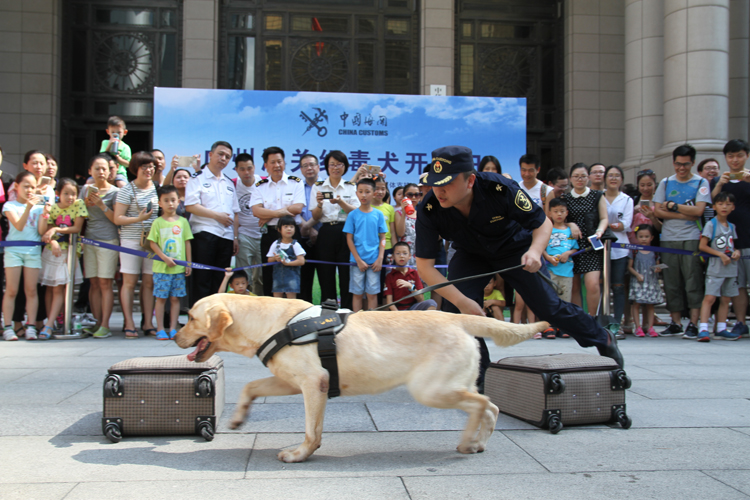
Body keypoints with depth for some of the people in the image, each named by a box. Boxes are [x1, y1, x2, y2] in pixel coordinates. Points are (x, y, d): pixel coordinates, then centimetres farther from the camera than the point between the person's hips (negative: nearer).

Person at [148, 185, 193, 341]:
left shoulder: (183, 221, 6)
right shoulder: (158, 223, 1)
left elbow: (187, 243, 8)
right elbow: (153, 243, -2)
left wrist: (189, 263, 5)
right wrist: (165, 258, -13)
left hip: (179, 268, 2)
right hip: (161, 267, -2)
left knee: (175, 298, 5)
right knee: (161, 298, 1)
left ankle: (173, 329, 11)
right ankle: (160, 329, 8)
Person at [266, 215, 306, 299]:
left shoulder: (295, 245, -3)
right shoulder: (275, 244, 7)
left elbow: (301, 261, -10)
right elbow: (269, 260, 11)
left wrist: (287, 263, -17)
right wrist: (275, 258, -11)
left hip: (291, 276, -4)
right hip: (278, 275, 4)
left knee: (291, 297, -6)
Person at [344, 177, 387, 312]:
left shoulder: (378, 214, 4)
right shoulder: (353, 215, 1)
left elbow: (382, 238, 6)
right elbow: (349, 239, 0)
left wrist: (380, 258, -5)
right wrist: (359, 260, -7)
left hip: (374, 261, 1)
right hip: (357, 260, -1)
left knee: (372, 293, 3)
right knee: (357, 293, 4)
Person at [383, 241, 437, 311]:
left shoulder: (414, 273, 12)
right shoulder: (390, 276, 6)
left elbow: (421, 300, 5)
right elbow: (389, 301, -4)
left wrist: (410, 287, -12)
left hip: (413, 308, 3)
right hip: (397, 309, -3)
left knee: (431, 303, -27)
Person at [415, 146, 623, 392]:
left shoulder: (500, 189, -36)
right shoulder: (428, 210, -32)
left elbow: (543, 223, -21)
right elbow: (425, 265, -27)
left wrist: (534, 251, -43)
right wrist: (461, 300, -36)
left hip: (515, 249, -1)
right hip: (471, 256, 2)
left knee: (548, 306, 3)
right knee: (455, 307, -20)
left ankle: (603, 339, 31)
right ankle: (478, 376, -1)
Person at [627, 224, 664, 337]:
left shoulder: (654, 252, 9)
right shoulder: (634, 251, 2)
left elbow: (658, 265, 14)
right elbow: (630, 267, 2)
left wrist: (658, 269, -8)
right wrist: (637, 274, -13)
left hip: (652, 282, 2)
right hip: (638, 282, -2)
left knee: (650, 304, 4)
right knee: (636, 303, -5)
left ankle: (650, 327, 8)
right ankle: (638, 327, -1)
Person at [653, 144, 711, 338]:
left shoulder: (701, 183, 4)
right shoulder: (665, 183, 12)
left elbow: (698, 210, -9)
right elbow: (658, 211, 2)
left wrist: (672, 205, -5)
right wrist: (685, 214, -8)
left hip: (692, 238, -3)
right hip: (668, 239, 3)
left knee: (693, 282, -6)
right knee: (671, 283, 4)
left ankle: (693, 323, -4)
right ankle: (676, 323, 12)